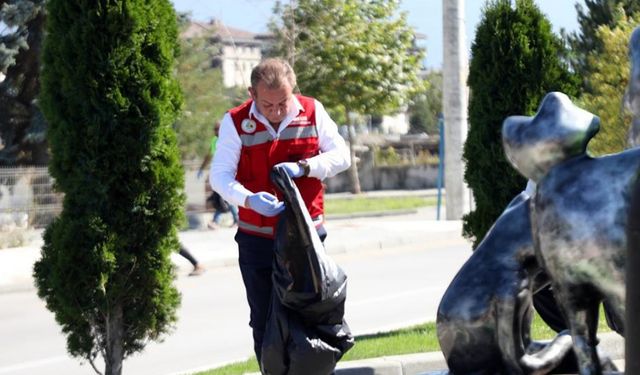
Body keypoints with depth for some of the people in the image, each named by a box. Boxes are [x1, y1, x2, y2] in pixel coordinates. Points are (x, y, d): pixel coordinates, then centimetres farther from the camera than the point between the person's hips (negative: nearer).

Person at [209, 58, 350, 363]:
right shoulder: (235, 121, -9)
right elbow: (219, 175, -11)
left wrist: (303, 167, -19)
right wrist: (250, 199, -30)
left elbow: (341, 155, 1)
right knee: (264, 322, 5)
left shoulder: (312, 112, -3)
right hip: (257, 240, -1)